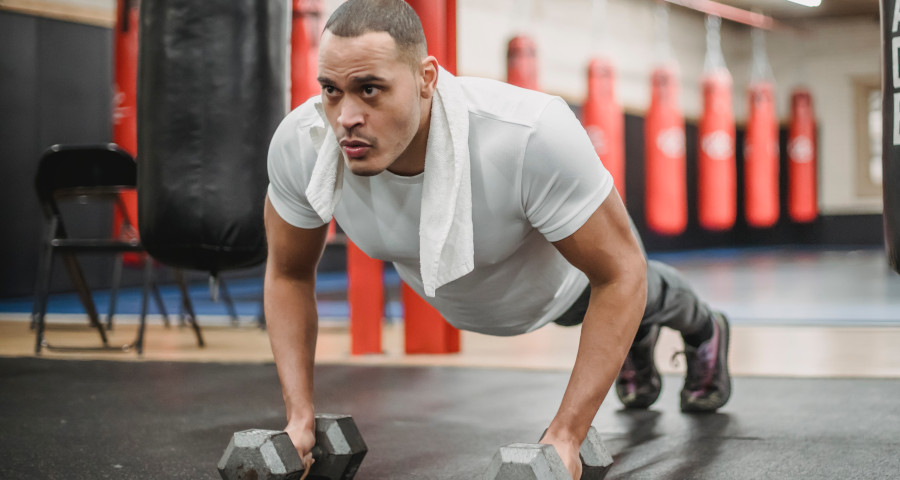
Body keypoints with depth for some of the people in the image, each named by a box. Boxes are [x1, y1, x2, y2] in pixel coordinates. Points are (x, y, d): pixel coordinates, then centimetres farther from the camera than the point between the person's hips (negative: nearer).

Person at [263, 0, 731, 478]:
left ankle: (704, 330, 69)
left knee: (635, 297, 33)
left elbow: (621, 273, -38)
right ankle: (636, 335, 70)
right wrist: (299, 416, -24)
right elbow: (288, 272, -18)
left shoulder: (530, 135, -50)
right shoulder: (300, 145, -38)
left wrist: (564, 436, -40)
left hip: (565, 265, -3)